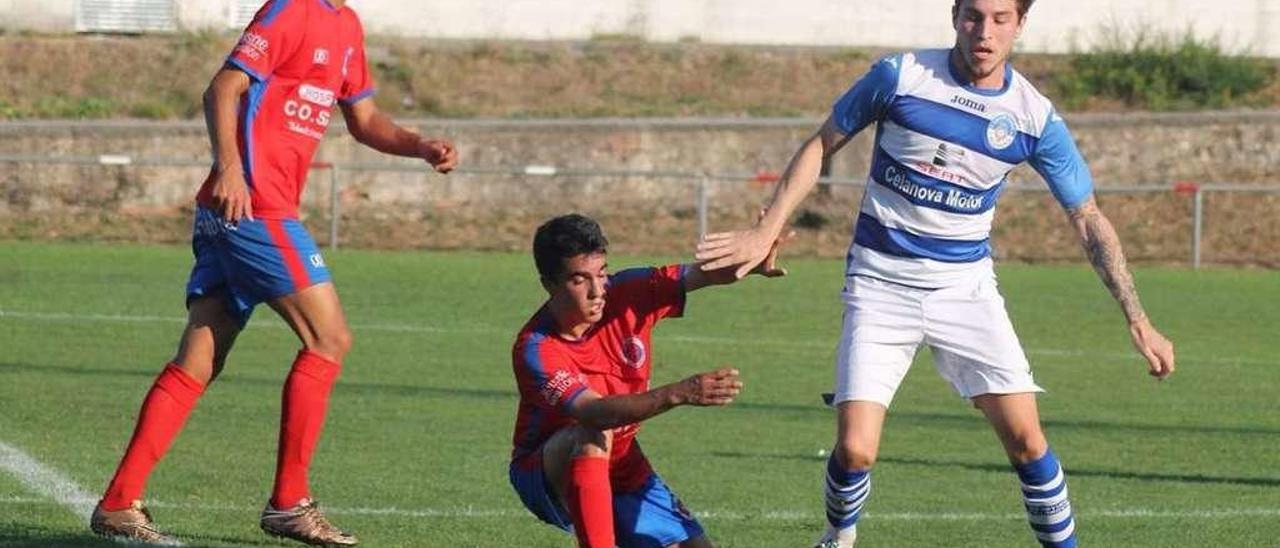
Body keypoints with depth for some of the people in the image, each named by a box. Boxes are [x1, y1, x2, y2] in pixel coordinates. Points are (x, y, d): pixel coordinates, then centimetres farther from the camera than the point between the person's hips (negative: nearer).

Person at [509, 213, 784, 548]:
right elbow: (594, 412, -42)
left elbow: (701, 275, -19)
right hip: (548, 473, -6)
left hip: (622, 472, 6)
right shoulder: (534, 350, -29)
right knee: (593, 438, -38)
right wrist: (679, 394, -55)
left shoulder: (628, 294, -13)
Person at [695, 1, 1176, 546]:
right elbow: (821, 146, 3)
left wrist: (1137, 319, -4)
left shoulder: (1035, 117, -6)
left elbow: (1089, 220, 1)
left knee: (1025, 437, -10)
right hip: (881, 284, -1)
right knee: (854, 449, -10)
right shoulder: (899, 76, -10)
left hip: (966, 286, 1)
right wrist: (766, 230, -5)